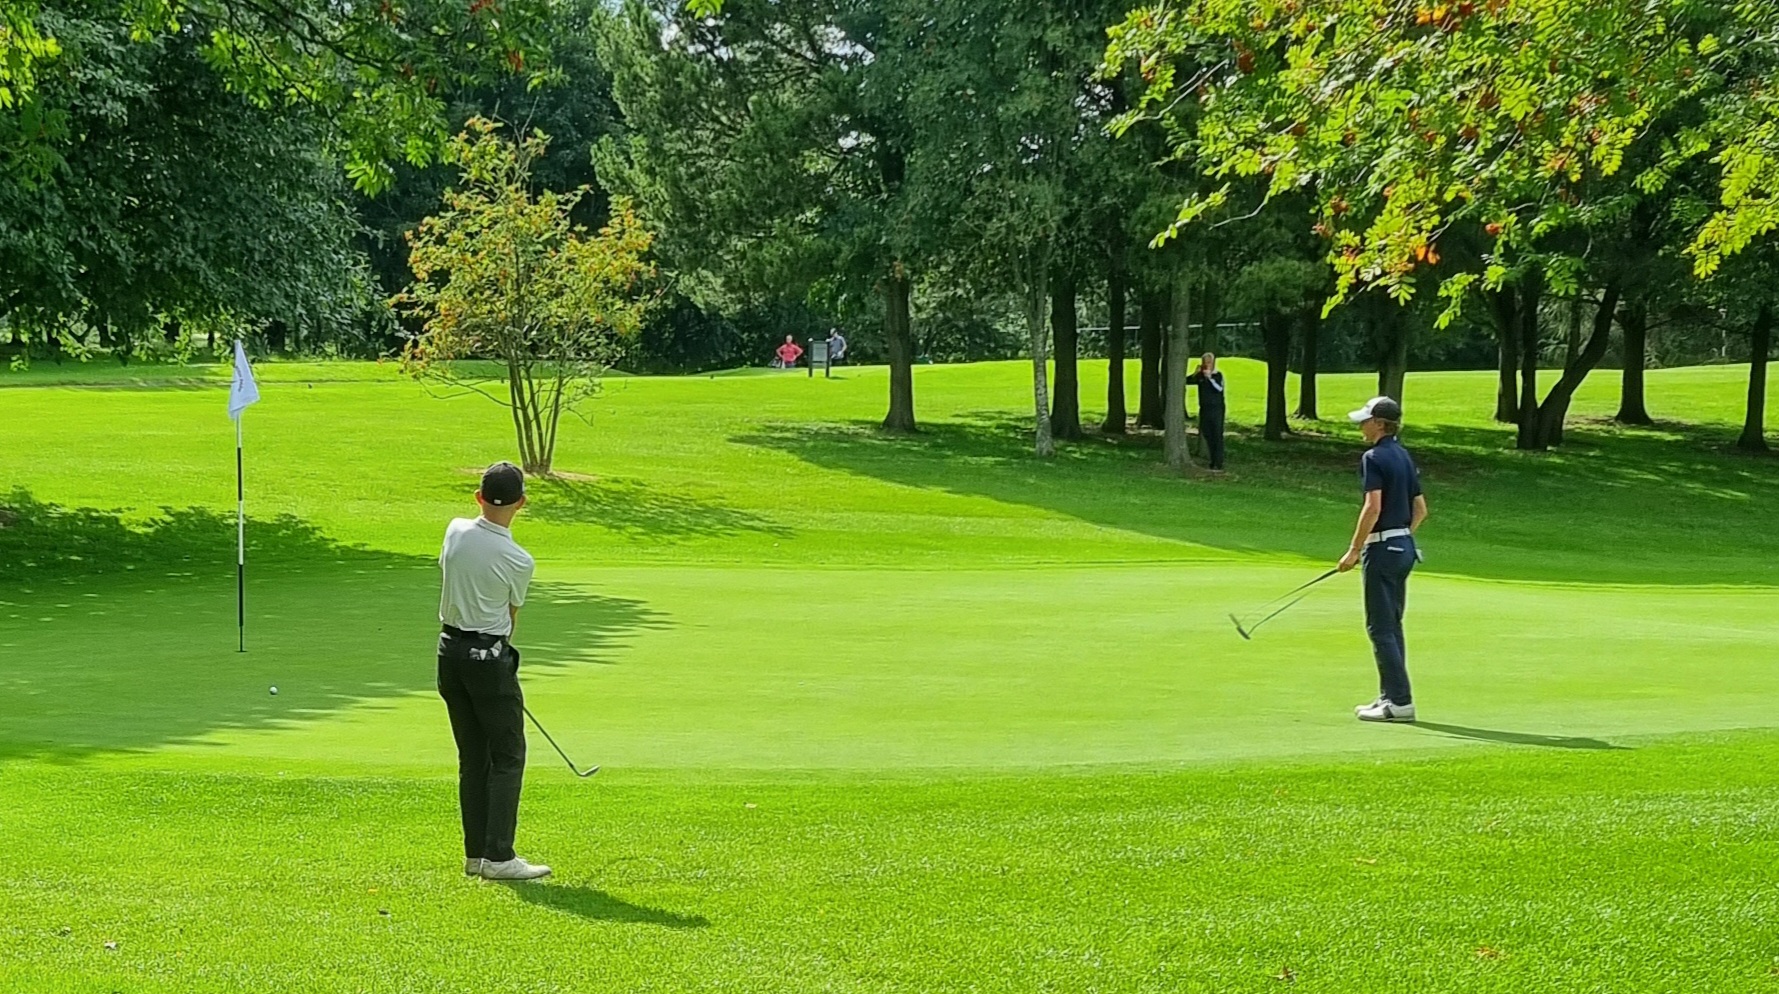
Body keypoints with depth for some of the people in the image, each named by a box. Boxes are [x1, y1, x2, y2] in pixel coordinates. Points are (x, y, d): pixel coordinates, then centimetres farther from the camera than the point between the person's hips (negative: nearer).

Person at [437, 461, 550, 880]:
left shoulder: (456, 530, -2)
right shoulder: (519, 561, -15)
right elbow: (512, 614, 1)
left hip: (450, 649, 6)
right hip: (488, 656, -6)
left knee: (472, 757, 12)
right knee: (507, 756, 0)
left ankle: (475, 853, 14)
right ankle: (498, 856, -6)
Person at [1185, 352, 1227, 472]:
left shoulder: (1218, 375, -4)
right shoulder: (1200, 376, 8)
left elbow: (1219, 388, -19)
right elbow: (1187, 381, 0)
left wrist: (1210, 377, -29)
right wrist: (1196, 372, -14)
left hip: (1216, 409, -5)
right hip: (1204, 409, 5)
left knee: (1217, 436, -8)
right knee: (1207, 436, 8)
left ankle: (1218, 465, -11)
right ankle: (1213, 462, 16)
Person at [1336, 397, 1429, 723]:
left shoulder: (1374, 458, -14)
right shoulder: (1405, 457, 13)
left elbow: (1373, 507, -22)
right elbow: (1421, 508, 16)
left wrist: (1355, 550, -17)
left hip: (1382, 547, -9)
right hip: (1404, 546, 9)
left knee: (1380, 628, -6)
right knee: (1392, 626, 14)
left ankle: (1399, 700, -9)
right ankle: (1391, 696, 16)